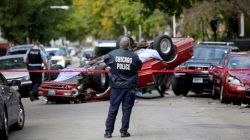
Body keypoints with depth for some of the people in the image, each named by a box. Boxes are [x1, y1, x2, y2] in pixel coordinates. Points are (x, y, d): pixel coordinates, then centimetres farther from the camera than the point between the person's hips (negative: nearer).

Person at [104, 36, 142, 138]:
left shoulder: (113, 54, -9)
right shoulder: (134, 56, -9)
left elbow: (105, 60, 8)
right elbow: (139, 67, 5)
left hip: (116, 86, 1)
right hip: (129, 87, -1)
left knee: (113, 109, 7)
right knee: (127, 109, 7)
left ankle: (108, 131, 7)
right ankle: (124, 131, 7)